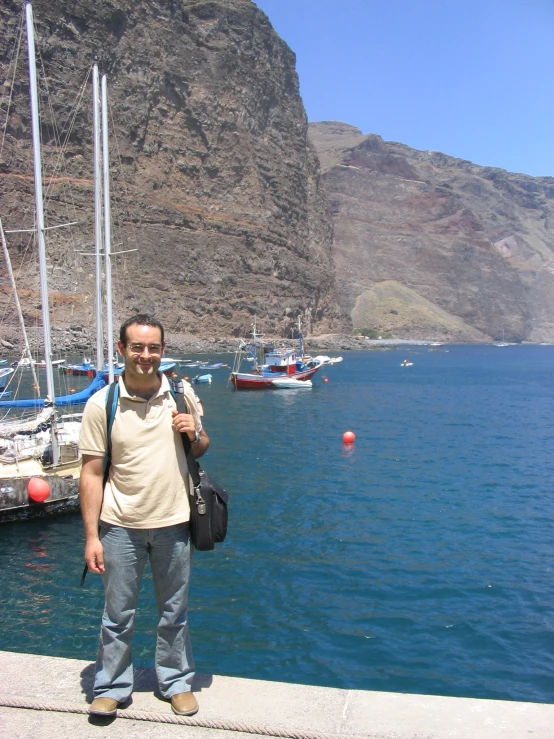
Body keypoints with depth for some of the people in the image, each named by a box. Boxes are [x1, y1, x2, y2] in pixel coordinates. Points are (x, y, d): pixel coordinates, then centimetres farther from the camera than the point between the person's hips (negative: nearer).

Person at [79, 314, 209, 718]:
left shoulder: (182, 393, -1)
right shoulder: (101, 404, -9)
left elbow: (201, 448, 12)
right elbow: (92, 474, -7)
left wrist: (195, 433, -12)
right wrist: (91, 536, -9)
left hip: (174, 522, 2)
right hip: (120, 526, -2)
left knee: (174, 612, 16)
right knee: (118, 614, 12)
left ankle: (177, 682, 36)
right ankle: (112, 687, 33)